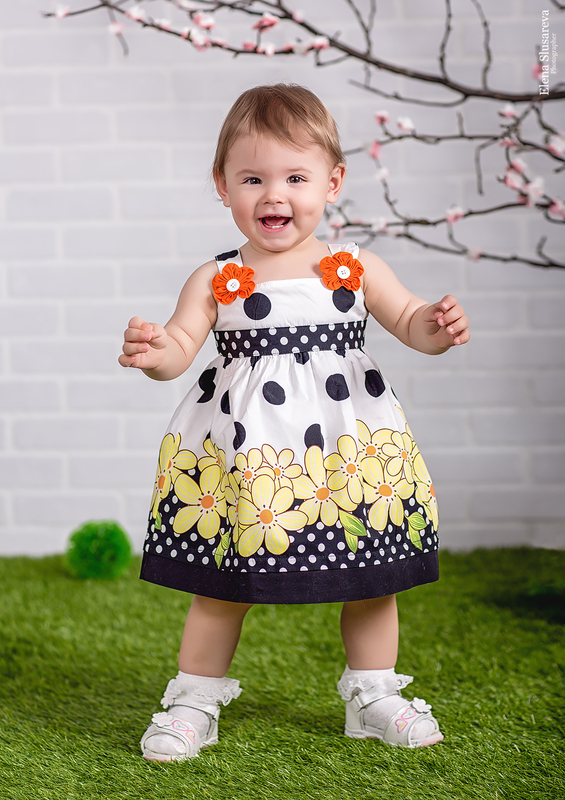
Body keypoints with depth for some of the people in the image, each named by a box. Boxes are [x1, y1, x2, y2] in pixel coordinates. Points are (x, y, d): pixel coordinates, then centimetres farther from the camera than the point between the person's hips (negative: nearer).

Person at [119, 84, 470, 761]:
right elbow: (180, 344, -6)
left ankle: (372, 698, 30)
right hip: (241, 458, -1)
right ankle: (194, 704, 22)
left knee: (371, 584, 11)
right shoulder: (215, 281, -2)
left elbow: (408, 320, 4)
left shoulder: (356, 269, 2)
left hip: (349, 446, 2)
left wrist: (434, 328, -19)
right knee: (222, 589, 6)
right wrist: (153, 352, -29)